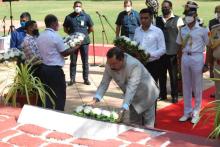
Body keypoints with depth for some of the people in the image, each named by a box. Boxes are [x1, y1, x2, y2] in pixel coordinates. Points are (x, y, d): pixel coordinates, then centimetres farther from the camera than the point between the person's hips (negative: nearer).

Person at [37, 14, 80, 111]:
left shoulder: (40, 36, 7)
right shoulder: (55, 36, -14)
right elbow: (64, 53, -10)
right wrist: (76, 47, 2)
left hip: (43, 68, 7)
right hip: (55, 70, -7)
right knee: (60, 95, 4)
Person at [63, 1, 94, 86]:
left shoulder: (86, 16, 0)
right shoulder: (69, 17, 1)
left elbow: (91, 28, 8)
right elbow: (65, 29, 12)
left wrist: (84, 34, 6)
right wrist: (71, 35, 2)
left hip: (84, 41, 0)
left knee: (85, 61, 5)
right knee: (73, 61, 6)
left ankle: (86, 79, 14)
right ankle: (72, 79, 13)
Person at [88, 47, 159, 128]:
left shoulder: (134, 65, -37)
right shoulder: (109, 66, -18)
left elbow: (131, 89, -42)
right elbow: (104, 83, -14)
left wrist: (123, 109, -50)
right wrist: (95, 99, -30)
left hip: (146, 96, -5)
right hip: (133, 98, 6)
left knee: (147, 126, 1)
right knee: (134, 124, 12)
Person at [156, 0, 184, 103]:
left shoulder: (177, 20, 0)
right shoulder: (157, 19, 10)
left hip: (172, 52, -3)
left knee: (173, 75, 4)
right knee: (161, 74, 10)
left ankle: (174, 95, 15)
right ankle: (162, 94, 23)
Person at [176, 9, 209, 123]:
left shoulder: (202, 30, -3)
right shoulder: (182, 30, 8)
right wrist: (179, 62, 9)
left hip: (197, 58, -4)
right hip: (185, 58, 4)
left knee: (197, 87, 5)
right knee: (186, 87, 9)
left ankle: (196, 113, 15)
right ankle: (187, 112, 20)